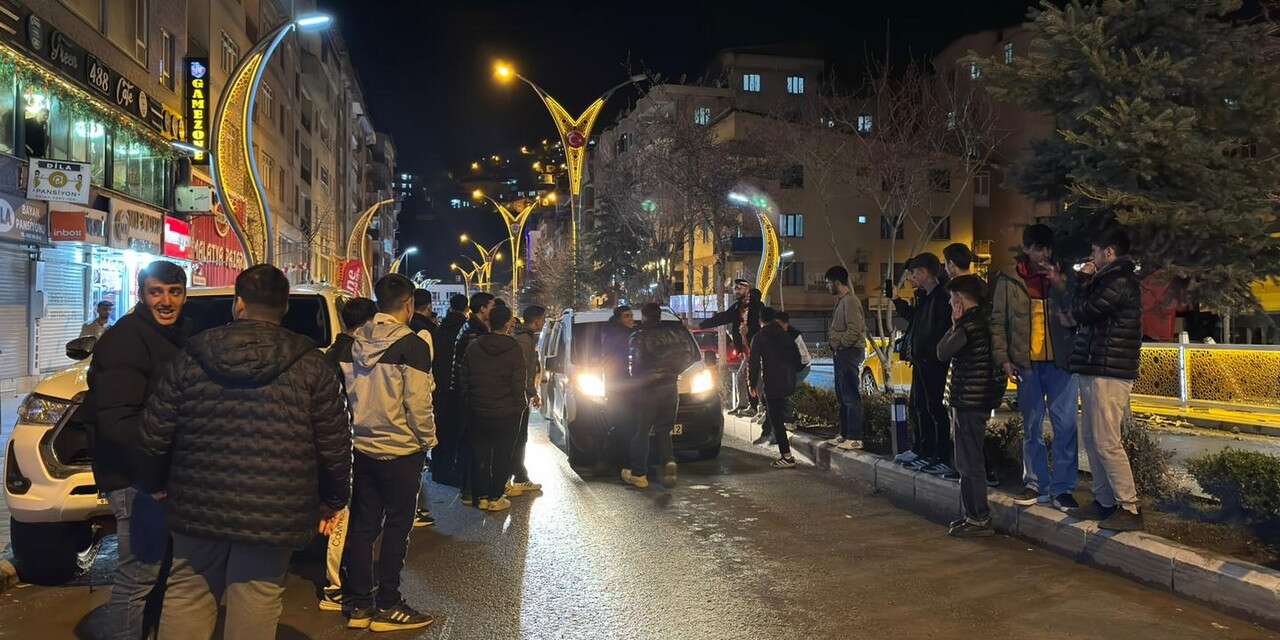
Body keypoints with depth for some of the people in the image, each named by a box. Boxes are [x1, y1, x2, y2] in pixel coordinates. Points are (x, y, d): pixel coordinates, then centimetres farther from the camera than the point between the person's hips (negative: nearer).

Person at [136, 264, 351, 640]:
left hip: (198, 505, 2)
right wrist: (333, 500, 11)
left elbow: (155, 434, 5)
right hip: (273, 511, -2)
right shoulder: (310, 364, -4)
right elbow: (334, 443, -2)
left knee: (187, 595, 16)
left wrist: (154, 484, 23)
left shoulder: (192, 357, 1)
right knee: (256, 601, 6)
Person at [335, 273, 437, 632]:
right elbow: (418, 403, -16)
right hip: (401, 451, -6)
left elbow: (345, 392, 9)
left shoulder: (355, 342, 4)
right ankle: (387, 606, 11)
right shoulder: (411, 345, -15)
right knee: (396, 527, 5)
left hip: (362, 448, 6)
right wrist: (427, 440, -2)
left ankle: (357, 603, 20)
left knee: (362, 525, 12)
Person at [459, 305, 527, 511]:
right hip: (506, 413, -3)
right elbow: (519, 385, -10)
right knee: (502, 456, 7)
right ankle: (496, 498, 11)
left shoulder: (473, 346, -1)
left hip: (478, 411, 3)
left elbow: (463, 379, 3)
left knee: (479, 455, 12)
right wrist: (522, 404, 6)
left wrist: (469, 402, 12)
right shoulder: (514, 349, -11)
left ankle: (481, 496, 17)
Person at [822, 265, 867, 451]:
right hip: (840, 353, 11)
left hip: (850, 352, -11)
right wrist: (832, 336, 8)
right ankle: (844, 434, 22)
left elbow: (854, 331, -21)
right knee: (842, 396, 15)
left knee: (851, 397, -8)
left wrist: (838, 342, -13)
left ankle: (855, 438, -5)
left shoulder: (850, 301, -14)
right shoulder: (841, 301, 18)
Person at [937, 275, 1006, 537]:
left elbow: (943, 353, -13)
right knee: (970, 461, 16)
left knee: (970, 463, -5)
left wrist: (954, 324, -8)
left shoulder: (968, 323, -17)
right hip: (980, 399, 10)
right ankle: (971, 515, 24)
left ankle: (979, 519, 0)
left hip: (968, 401, -10)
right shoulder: (984, 319, 14)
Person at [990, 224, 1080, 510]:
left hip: (1060, 361, 0)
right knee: (1032, 427, 8)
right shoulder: (1008, 280, 3)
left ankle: (1062, 488, 7)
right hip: (1026, 363, 0)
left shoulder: (1060, 276, 6)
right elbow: (998, 321, 4)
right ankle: (1035, 484, 18)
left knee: (1065, 426, -1)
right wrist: (1004, 358, -3)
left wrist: (1059, 284, -13)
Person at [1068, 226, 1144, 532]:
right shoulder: (1111, 281, 19)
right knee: (1092, 440, 13)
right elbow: (1087, 315, 18)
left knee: (1106, 443, -9)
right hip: (1095, 371, 11)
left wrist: (1084, 280, 1)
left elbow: (1081, 312, -13)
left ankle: (1129, 508, -3)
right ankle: (1104, 501, 20)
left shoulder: (1119, 283, -14)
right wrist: (1087, 283, 12)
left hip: (1108, 374, -11)